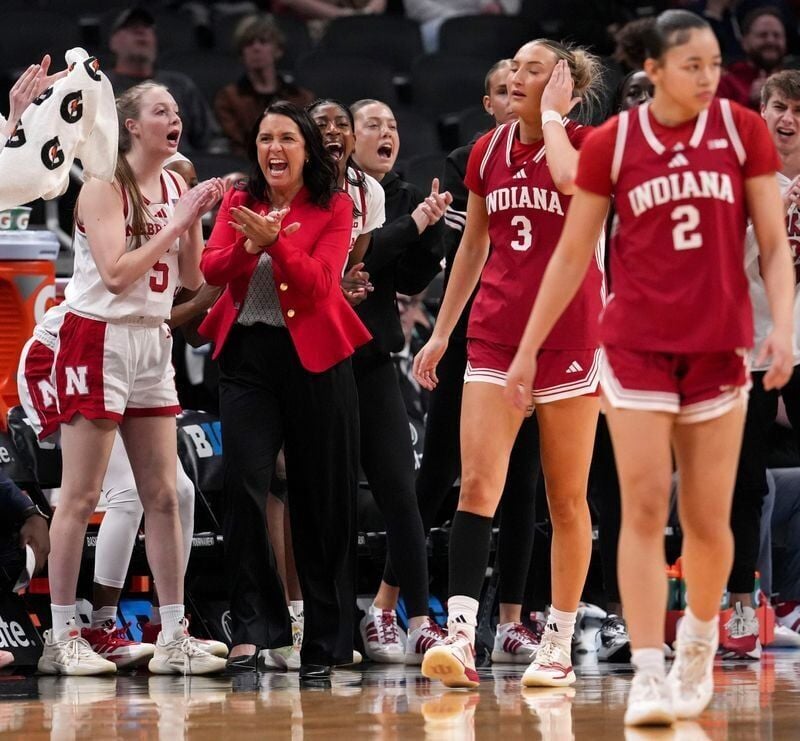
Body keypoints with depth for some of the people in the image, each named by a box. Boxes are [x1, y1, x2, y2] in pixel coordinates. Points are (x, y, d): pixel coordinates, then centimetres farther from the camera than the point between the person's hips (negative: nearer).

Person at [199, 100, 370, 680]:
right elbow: (211, 270, -2)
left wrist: (275, 241, -26)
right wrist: (248, 246, -21)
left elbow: (319, 281, -12)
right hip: (246, 355, 2)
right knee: (244, 486, -13)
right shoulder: (239, 203, 10)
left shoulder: (334, 208, 1)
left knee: (321, 498, 3)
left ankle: (326, 638, 12)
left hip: (314, 359, -2)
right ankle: (254, 627, -9)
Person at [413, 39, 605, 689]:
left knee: (566, 498, 3)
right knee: (477, 484, -11)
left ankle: (560, 647, 10)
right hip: (495, 335, 4)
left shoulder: (585, 143, -3)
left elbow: (572, 179, -29)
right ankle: (460, 636, -18)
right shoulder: (487, 152, 10)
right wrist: (441, 332, 20)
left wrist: (552, 113, -14)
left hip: (568, 336, -3)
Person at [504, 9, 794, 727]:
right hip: (637, 345, -1)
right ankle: (648, 674, -9)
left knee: (707, 519, 6)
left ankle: (700, 640, 32)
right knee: (645, 510, -8)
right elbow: (573, 252, 7)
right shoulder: (611, 143, -1)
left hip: (719, 346, 1)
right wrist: (529, 345, 7)